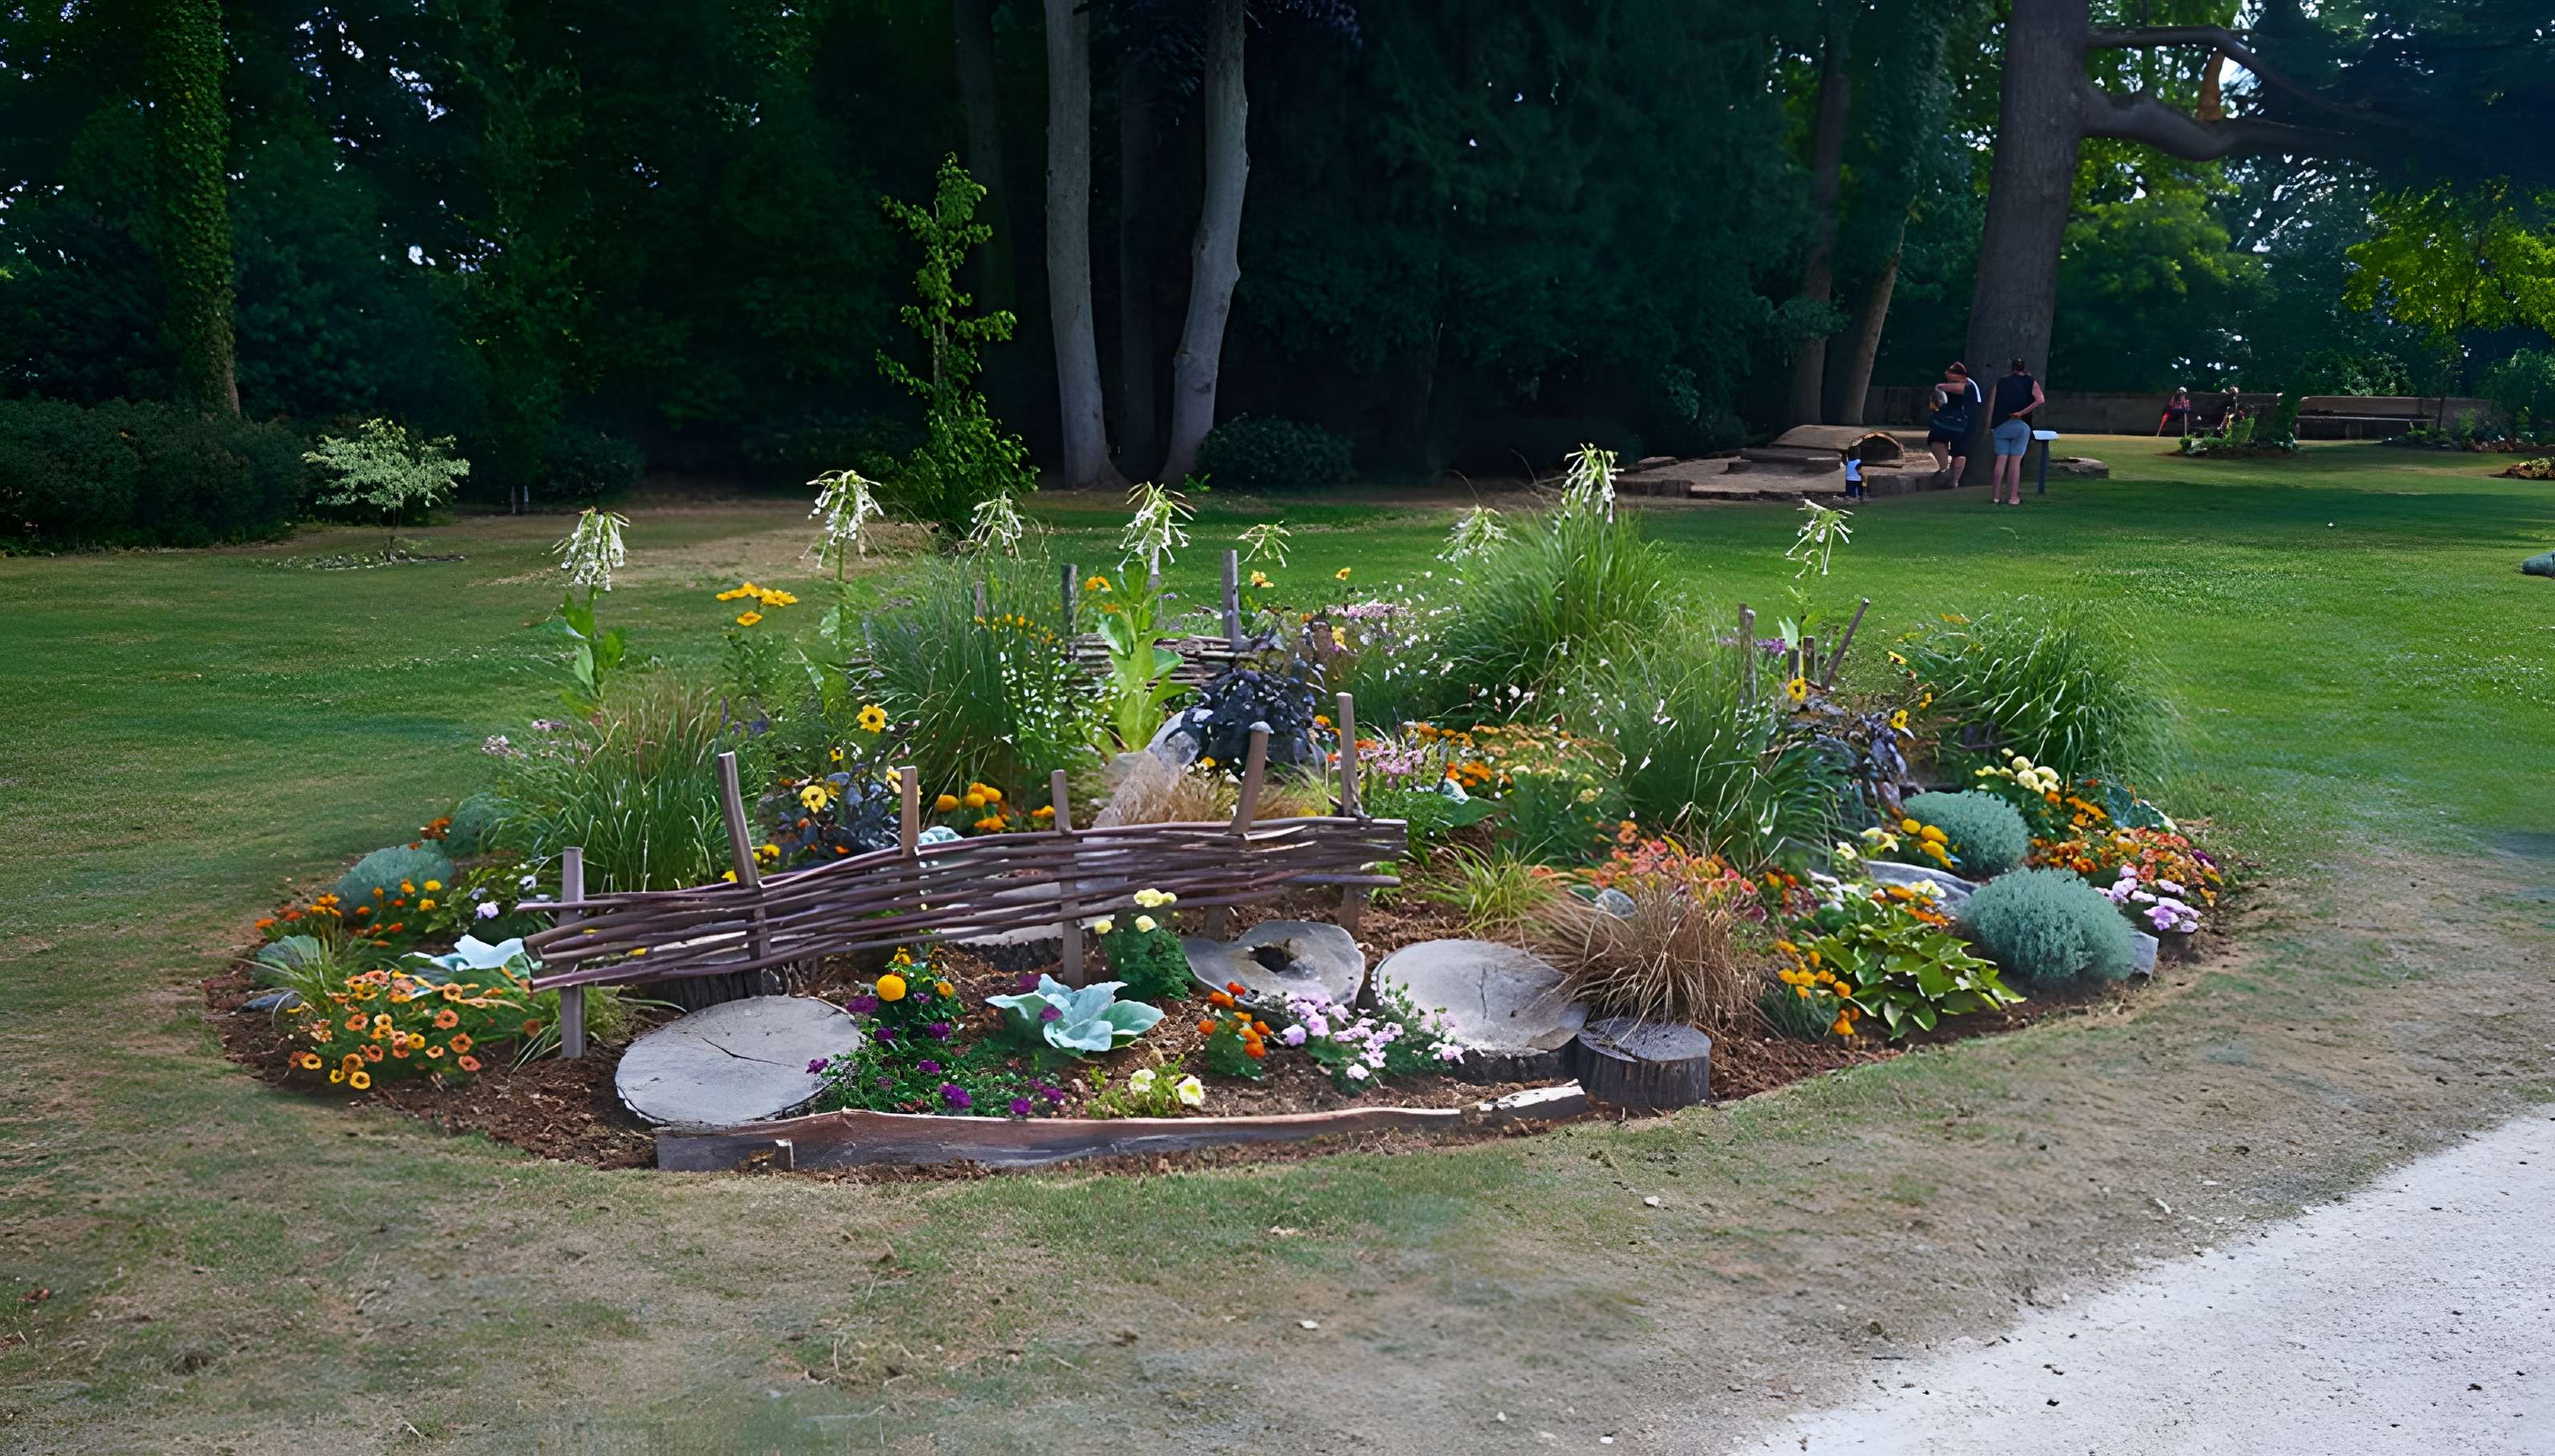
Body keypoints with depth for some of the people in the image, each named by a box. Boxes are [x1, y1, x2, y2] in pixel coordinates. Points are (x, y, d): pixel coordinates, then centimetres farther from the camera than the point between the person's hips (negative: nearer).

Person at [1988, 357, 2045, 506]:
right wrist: (2022, 413, -12)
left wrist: (1989, 427, 12)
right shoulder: (2031, 383, 8)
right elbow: (2041, 400, -10)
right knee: (2015, 462, 1)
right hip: (2020, 425, -2)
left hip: (1999, 425, 2)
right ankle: (2014, 498, 0)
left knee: (2001, 460, 6)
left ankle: (1996, 496, 4)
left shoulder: (2001, 382, 15)